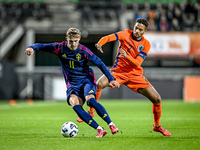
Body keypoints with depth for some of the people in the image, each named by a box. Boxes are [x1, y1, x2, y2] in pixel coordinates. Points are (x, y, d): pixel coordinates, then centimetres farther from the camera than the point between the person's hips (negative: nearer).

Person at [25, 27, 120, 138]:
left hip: (86, 80, -2)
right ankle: (99, 130, -29)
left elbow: (100, 64, -1)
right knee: (75, 105, -27)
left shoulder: (83, 51, -7)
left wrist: (111, 79, -4)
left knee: (90, 100, -32)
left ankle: (111, 125, -25)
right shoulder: (60, 48, -2)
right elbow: (42, 46, -3)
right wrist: (32, 48, -25)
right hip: (72, 85, 2)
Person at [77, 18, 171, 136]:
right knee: (99, 84, -30)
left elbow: (137, 63, -14)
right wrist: (100, 43, -43)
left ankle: (157, 126, 18)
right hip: (119, 70, -1)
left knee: (157, 99, -6)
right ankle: (91, 111, -8)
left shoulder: (146, 44, -3)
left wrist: (127, 56, -34)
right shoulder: (127, 34, -4)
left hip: (135, 74, 2)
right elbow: (110, 37, -21)